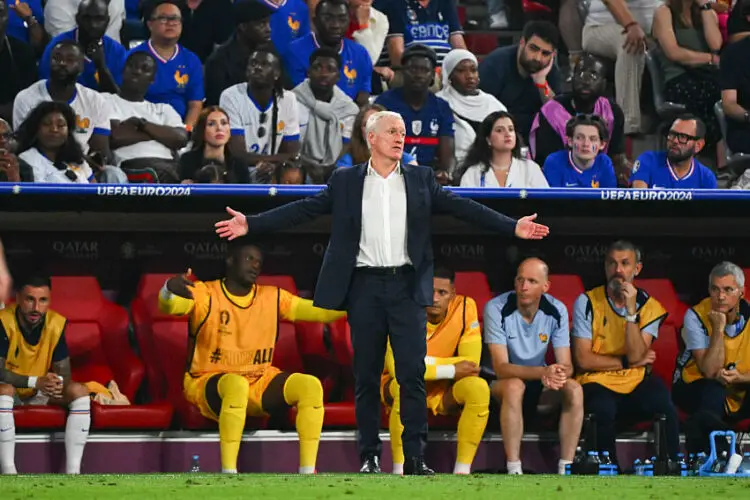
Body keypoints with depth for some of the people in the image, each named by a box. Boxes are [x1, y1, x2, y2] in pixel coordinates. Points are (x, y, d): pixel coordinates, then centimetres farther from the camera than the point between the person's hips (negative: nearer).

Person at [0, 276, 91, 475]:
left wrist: (58, 383, -34)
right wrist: (36, 382, -37)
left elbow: (63, 372, -9)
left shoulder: (57, 324, -13)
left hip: (41, 394, 4)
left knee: (79, 391, -20)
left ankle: (73, 472, -22)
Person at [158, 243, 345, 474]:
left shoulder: (273, 298, 7)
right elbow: (169, 306, -27)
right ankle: (228, 474, -37)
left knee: (311, 385, -18)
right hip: (209, 384, -5)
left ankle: (307, 473, -15)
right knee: (236, 385, -39)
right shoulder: (205, 295, -7)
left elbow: (321, 311, 4)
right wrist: (169, 290, -52)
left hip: (260, 383, 5)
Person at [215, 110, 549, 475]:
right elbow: (304, 209, 4)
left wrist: (513, 227, -5)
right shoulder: (346, 182, 7)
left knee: (413, 373, -5)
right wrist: (251, 224, -4)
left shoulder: (421, 179, 9)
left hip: (407, 287, 0)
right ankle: (369, 457, 10)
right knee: (366, 375, 4)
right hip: (365, 286, 0)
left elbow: (462, 208, 5)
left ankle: (414, 458, -4)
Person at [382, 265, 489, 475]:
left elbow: (471, 364, -18)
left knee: (478, 388, -27)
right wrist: (450, 370, -32)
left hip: (444, 392, 3)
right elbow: (396, 367, -35)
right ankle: (399, 470, -27)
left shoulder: (465, 307, -14)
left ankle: (462, 469, -18)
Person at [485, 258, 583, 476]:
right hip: (500, 384, -4)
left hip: (537, 383, 4)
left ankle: (565, 468, -22)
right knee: (515, 386, -38)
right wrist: (542, 372, -43)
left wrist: (559, 374, -38)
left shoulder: (557, 310, -9)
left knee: (574, 389, -25)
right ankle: (514, 470, -35)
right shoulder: (496, 309, -21)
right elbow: (501, 367, -27)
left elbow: (566, 365, -11)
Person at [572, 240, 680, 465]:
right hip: (597, 382, -2)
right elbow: (583, 359, -7)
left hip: (635, 383, 2)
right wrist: (627, 362, -4)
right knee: (603, 410, -35)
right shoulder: (587, 302, -2)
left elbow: (636, 356, -10)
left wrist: (631, 311, -16)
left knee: (664, 408, -28)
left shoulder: (649, 306, 4)